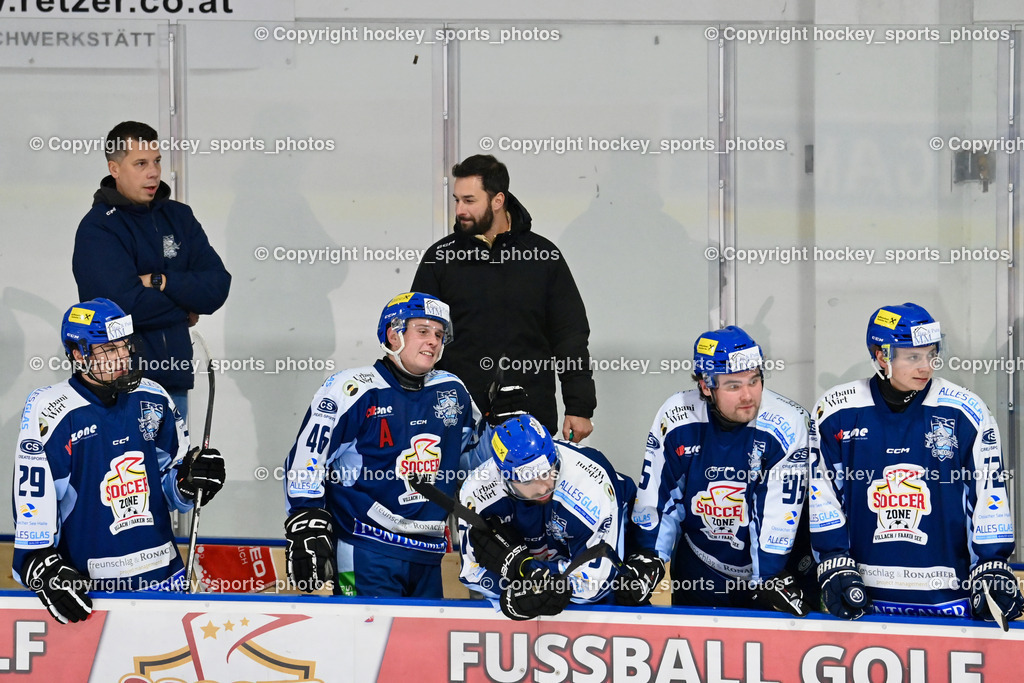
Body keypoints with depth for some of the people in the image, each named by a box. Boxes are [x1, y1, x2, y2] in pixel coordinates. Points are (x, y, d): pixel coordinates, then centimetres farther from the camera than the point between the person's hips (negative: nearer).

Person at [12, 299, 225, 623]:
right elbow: (32, 498, -12)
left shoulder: (152, 399, 5)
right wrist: (43, 568, -19)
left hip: (163, 575, 5)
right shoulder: (50, 411, -10)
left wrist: (191, 481, -6)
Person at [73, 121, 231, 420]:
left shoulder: (179, 217, 12)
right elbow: (126, 303, -20)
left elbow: (217, 286, 2)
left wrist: (160, 282, -12)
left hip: (174, 380, 6)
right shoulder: (97, 229, -8)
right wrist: (184, 312, -5)